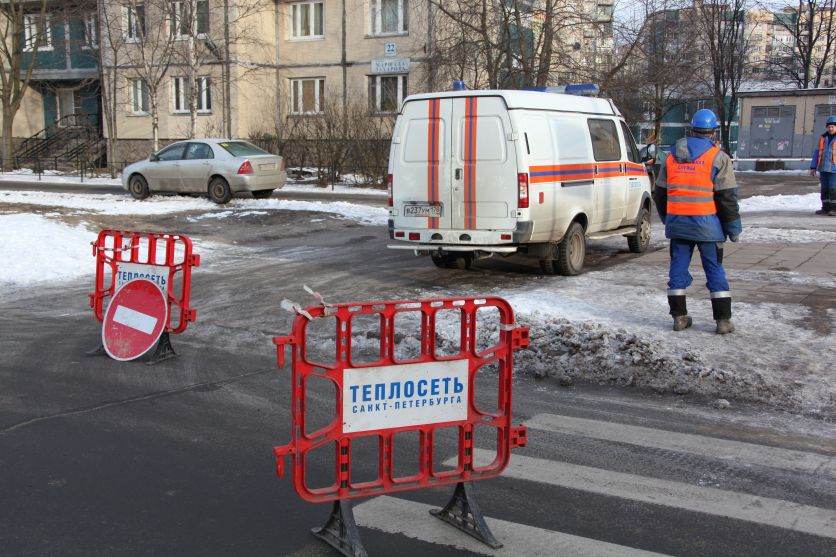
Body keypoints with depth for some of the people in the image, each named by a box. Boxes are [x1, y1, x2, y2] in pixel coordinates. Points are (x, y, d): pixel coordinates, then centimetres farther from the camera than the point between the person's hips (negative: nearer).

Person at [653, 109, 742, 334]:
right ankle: (723, 320, 4)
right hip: (706, 223, -3)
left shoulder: (672, 156, 11)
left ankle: (679, 316, 12)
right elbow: (727, 196, -6)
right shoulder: (718, 157, -4)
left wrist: (667, 219, 29)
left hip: (677, 223, 4)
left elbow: (660, 193, 17)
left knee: (678, 267, 10)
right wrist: (733, 226, 1)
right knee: (715, 270, 3)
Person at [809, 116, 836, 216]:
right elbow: (817, 153, 13)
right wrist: (813, 167, 9)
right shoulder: (823, 138, 12)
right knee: (824, 189, 7)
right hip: (824, 168, 5)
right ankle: (826, 208, 13)